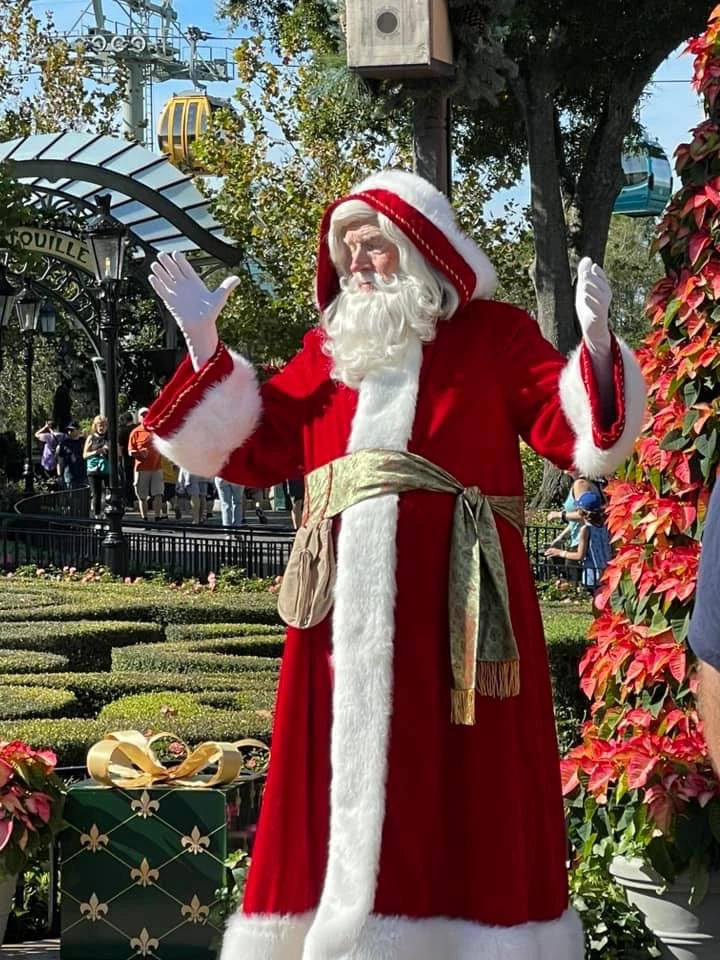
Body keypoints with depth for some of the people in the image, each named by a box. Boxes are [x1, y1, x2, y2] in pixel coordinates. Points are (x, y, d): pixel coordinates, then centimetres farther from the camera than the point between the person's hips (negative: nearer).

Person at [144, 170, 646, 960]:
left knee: (461, 793, -2)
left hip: (454, 600, -4)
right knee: (340, 791, 6)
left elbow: (578, 435, -2)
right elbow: (255, 451, 15)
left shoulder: (493, 336, 6)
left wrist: (595, 345, -18)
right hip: (346, 606, 4)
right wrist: (204, 344, 9)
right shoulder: (327, 345, 17)